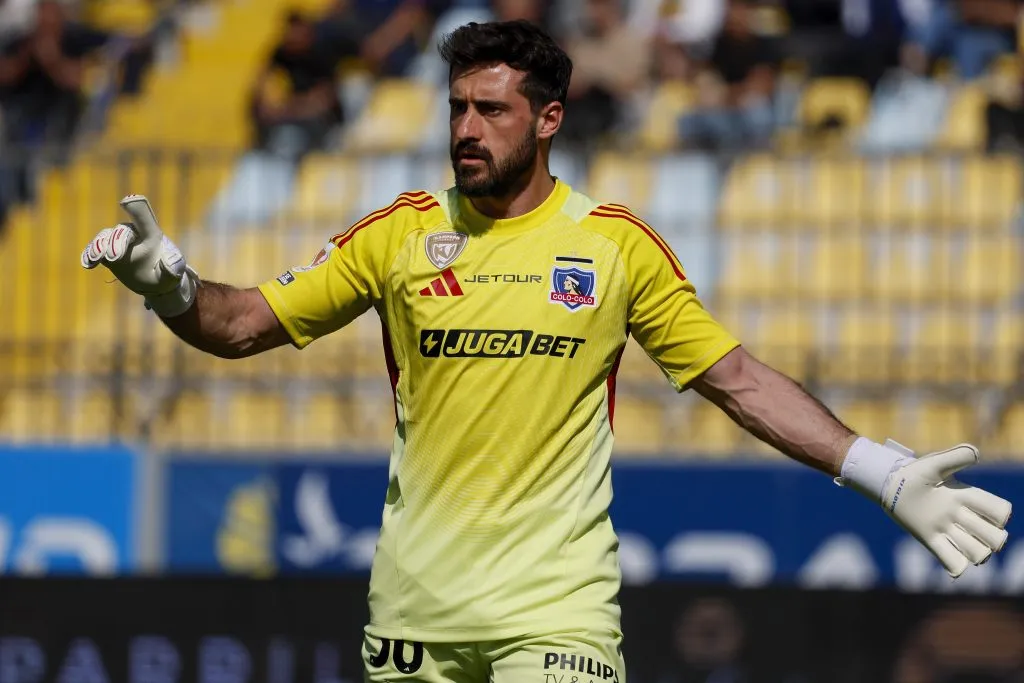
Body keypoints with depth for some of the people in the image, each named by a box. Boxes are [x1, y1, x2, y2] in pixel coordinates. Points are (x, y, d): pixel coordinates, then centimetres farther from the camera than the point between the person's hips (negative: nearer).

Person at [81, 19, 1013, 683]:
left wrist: (887, 476, -2)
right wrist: (168, 284, -16)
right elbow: (248, 324, 6)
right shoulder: (402, 234, 4)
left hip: (555, 603, -2)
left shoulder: (618, 245, 1)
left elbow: (738, 380, 5)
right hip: (415, 600, 2)